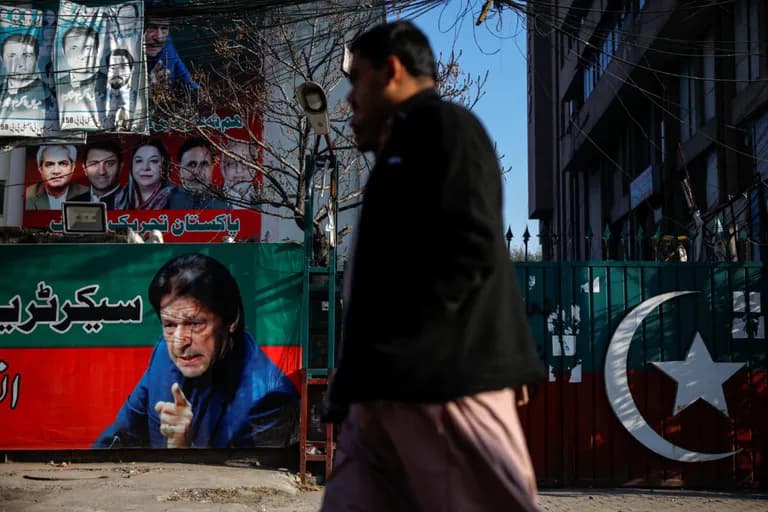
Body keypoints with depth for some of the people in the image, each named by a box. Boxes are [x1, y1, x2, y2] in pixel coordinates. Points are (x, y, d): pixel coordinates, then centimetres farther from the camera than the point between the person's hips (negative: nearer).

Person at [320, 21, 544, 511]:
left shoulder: (444, 126, -2)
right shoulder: (402, 147, 27)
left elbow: (471, 247, -16)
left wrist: (397, 347, -19)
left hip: (444, 378, -9)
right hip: (391, 387, 9)